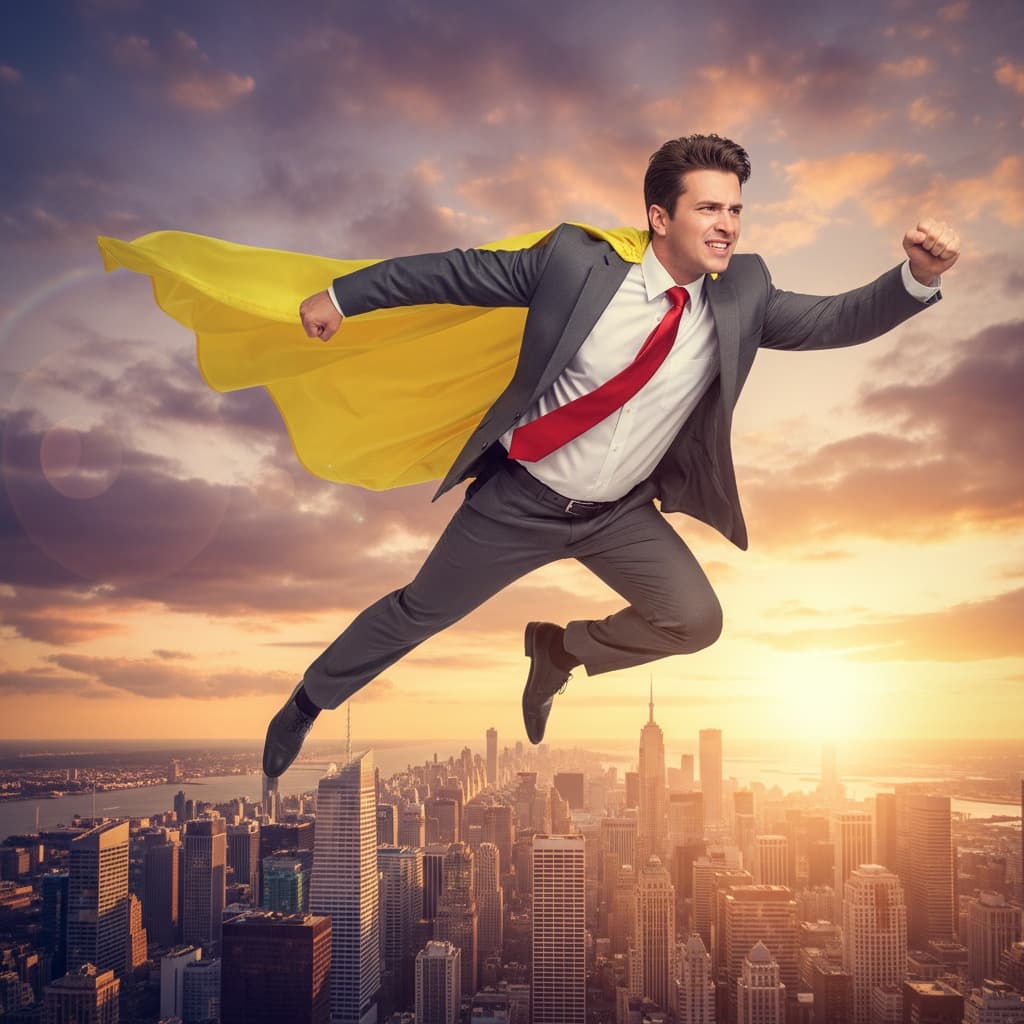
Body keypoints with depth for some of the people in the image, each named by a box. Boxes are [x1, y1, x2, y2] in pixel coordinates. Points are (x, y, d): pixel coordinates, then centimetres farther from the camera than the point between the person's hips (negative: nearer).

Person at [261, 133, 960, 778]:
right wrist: (344, 295, -6)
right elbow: (460, 272, -9)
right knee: (419, 614, 8)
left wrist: (919, 276, -30)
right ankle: (309, 702, 36)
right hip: (521, 499, -3)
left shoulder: (742, 296, -7)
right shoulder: (576, 262, -17)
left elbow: (837, 319, -11)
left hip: (622, 514, 3)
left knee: (696, 622, -9)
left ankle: (559, 650, 21)